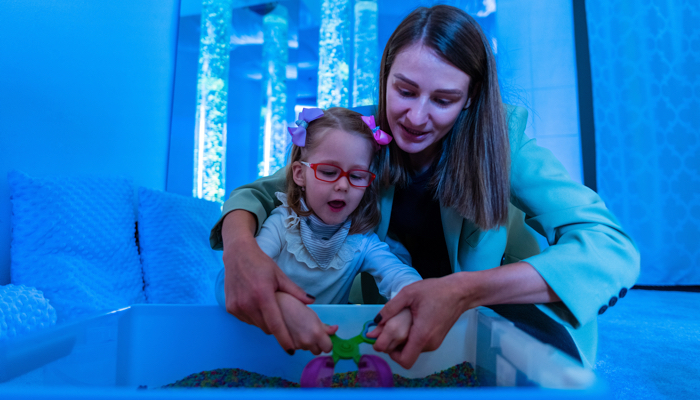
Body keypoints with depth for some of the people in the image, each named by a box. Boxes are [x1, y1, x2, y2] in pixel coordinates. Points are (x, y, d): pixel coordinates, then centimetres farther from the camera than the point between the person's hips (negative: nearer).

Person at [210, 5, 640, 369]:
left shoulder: (503, 140, -18)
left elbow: (614, 249, -25)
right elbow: (259, 192, -8)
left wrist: (467, 291, -41)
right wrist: (241, 248, -33)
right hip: (390, 314, 2)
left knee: (550, 350, -32)